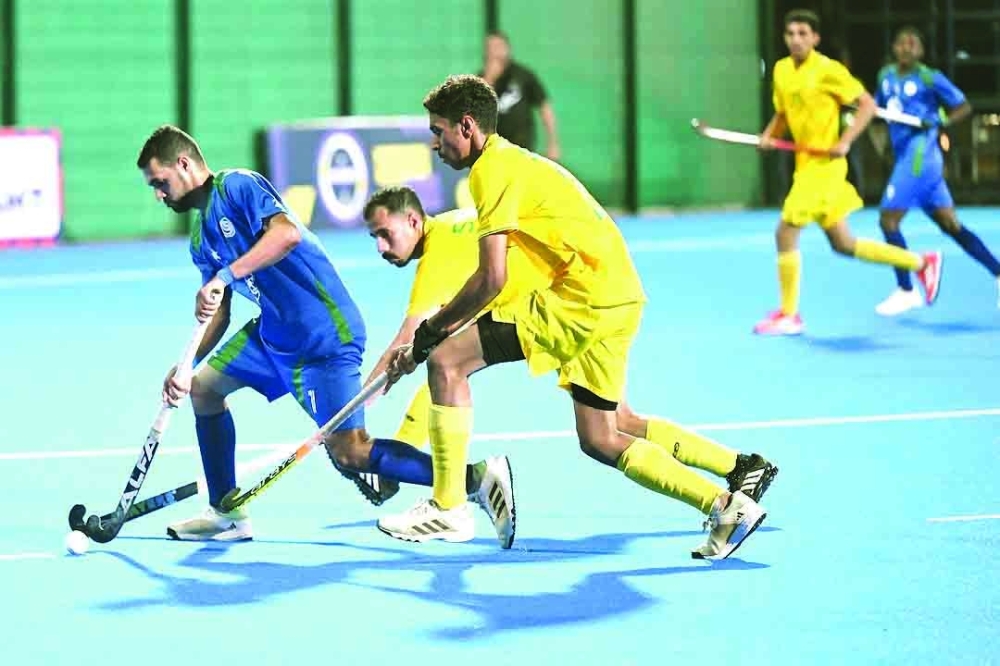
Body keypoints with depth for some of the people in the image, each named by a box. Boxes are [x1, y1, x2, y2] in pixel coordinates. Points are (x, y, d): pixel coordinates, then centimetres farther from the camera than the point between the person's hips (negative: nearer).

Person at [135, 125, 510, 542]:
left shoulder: (238, 186, -12)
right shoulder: (201, 240, 16)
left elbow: (286, 233, -29)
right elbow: (218, 313, 17)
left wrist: (223, 277, -33)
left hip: (322, 337, -10)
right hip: (272, 332, 10)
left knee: (349, 454, -16)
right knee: (204, 387, 16)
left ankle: (479, 480, -15)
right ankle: (225, 514, 23)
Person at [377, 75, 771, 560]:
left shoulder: (493, 168, -8)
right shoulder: (513, 161, 22)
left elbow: (492, 279, -15)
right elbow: (500, 283, 23)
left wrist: (426, 337, -5)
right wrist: (436, 330, 16)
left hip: (583, 300, -10)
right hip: (618, 300, 10)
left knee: (446, 360, -9)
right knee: (600, 442, 16)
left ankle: (447, 505, -5)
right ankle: (725, 505, 13)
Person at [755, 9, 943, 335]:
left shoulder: (827, 70, -12)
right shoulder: (782, 70, 9)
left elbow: (868, 104, -9)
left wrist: (845, 142, -19)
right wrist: (769, 135, 1)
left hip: (824, 165, -8)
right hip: (805, 164, 8)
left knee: (785, 233, -11)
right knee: (843, 244, 13)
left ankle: (788, 315, 1)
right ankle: (922, 263, 26)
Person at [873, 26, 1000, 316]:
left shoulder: (930, 78, -8)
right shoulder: (886, 76, 13)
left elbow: (964, 106, -2)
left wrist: (941, 121, -19)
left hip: (919, 158, -8)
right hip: (906, 158, 8)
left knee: (888, 219, -7)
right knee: (950, 225, 8)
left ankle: (906, 291, 3)